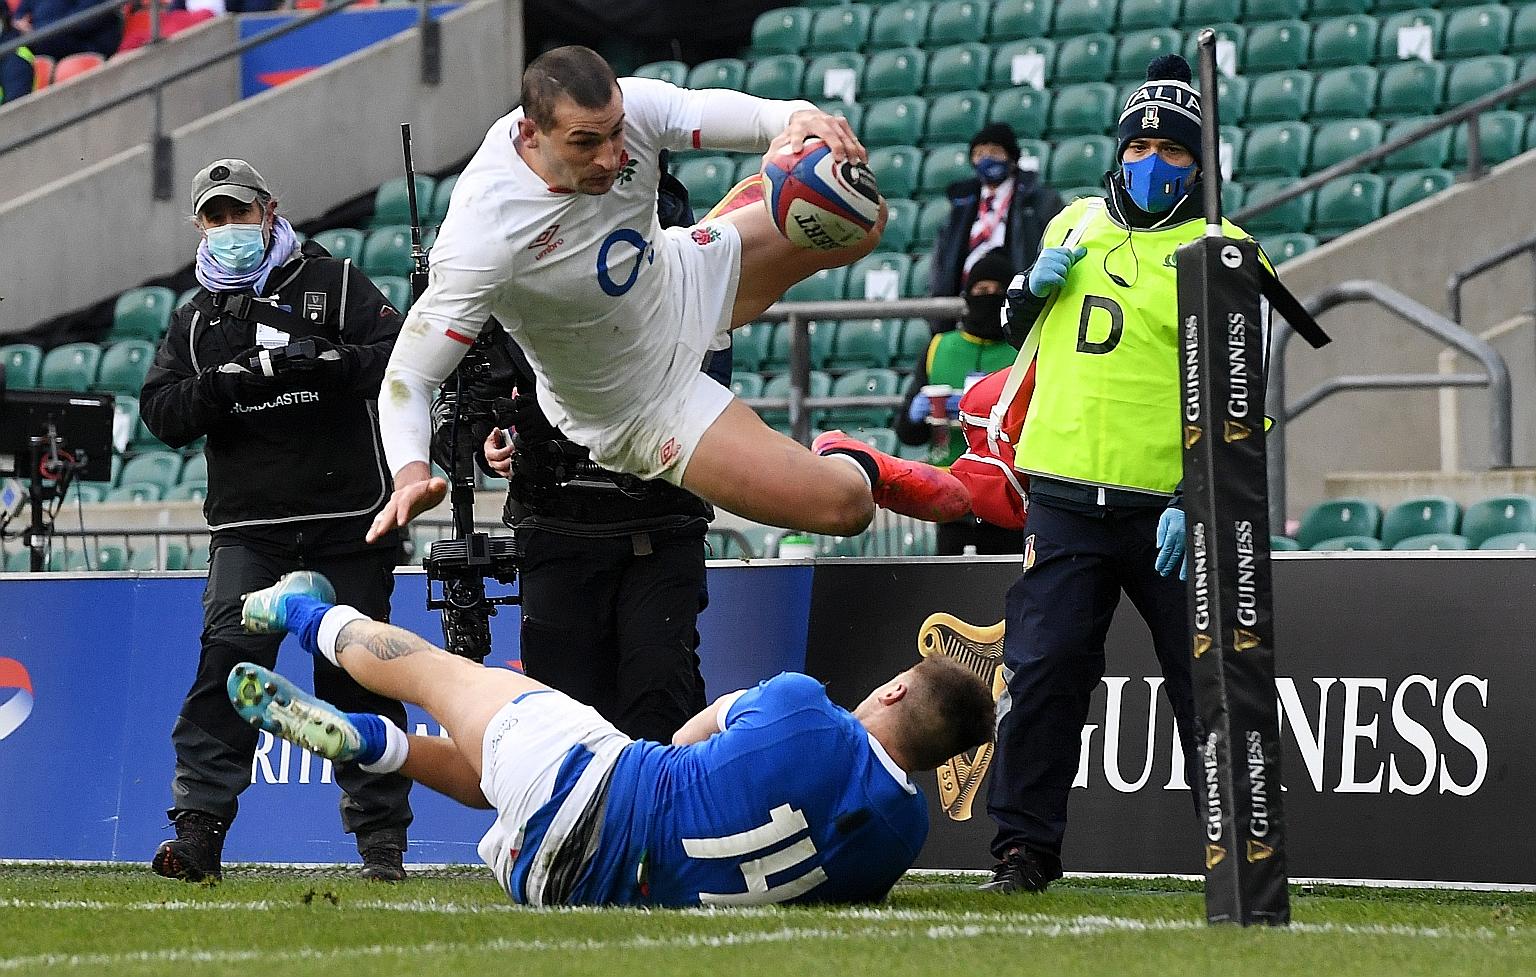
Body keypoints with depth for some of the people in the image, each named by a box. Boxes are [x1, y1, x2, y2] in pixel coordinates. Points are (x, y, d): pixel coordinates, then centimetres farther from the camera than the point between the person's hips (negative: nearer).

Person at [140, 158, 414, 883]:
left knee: (355, 677, 1)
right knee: (228, 657, -15)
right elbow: (160, 412, 4)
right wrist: (224, 384, -13)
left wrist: (324, 361, -22)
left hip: (347, 524, -2)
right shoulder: (194, 320, 16)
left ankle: (382, 842, 7)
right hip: (247, 528, 2)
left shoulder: (336, 285, 6)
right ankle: (198, 829, -17)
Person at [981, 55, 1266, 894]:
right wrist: (1033, 287, 5)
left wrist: (1195, 500, -16)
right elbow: (1019, 330, 29)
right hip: (1067, 504, 3)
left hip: (1167, 510, -3)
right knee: (1042, 671, -4)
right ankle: (1025, 848, 5)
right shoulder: (1074, 225, 13)